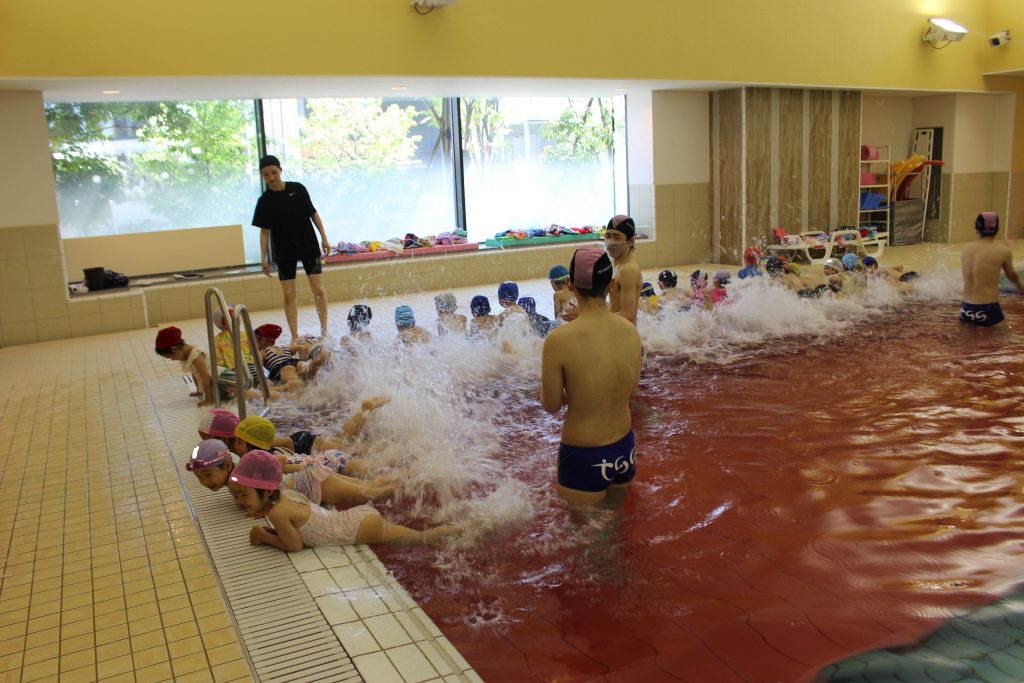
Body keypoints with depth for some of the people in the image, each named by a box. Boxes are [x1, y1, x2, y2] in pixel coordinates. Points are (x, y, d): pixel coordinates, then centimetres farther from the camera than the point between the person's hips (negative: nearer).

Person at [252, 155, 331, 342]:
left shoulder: (298, 189, -4)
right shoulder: (264, 201, -3)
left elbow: (313, 213, 3)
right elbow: (264, 231, 0)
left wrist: (324, 238, -1)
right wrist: (264, 258, -3)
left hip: (309, 246, 0)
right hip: (284, 252, 1)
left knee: (318, 290, -3)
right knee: (289, 295, 1)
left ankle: (324, 331, 10)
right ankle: (295, 336, 9)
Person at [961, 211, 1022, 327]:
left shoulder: (966, 248, 3)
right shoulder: (1003, 251, -8)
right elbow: (1012, 276, 11)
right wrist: (1020, 286, 34)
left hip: (967, 309, 5)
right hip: (988, 310, -5)